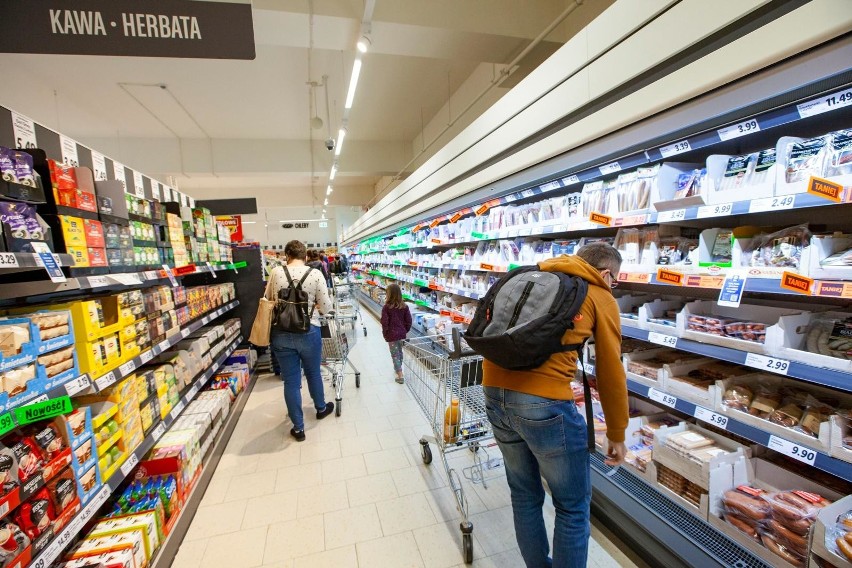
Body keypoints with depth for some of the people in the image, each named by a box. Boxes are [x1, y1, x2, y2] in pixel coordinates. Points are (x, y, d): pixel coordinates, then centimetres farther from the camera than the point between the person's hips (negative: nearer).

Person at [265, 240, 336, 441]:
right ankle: (321, 408, 47)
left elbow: (267, 300, 9)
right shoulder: (315, 273, -8)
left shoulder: (276, 272, -4)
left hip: (281, 333, 1)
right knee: (313, 373, 23)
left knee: (291, 380, 13)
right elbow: (326, 307, -7)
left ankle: (298, 428, 25)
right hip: (308, 332, -1)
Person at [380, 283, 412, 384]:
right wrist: (405, 331, 13)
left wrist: (385, 334, -2)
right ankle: (398, 368, 43)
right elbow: (408, 320, 0)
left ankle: (400, 376, 0)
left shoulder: (386, 307, -17)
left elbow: (384, 322, -16)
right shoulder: (404, 306, -3)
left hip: (392, 335, -5)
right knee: (399, 351, 24)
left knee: (395, 354, 3)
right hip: (401, 333, 5)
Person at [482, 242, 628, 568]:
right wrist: (617, 435, 21)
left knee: (524, 495, 26)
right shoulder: (601, 298, 6)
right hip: (544, 402, -6)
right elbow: (610, 374, 8)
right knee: (573, 506, 19)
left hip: (494, 390, 6)